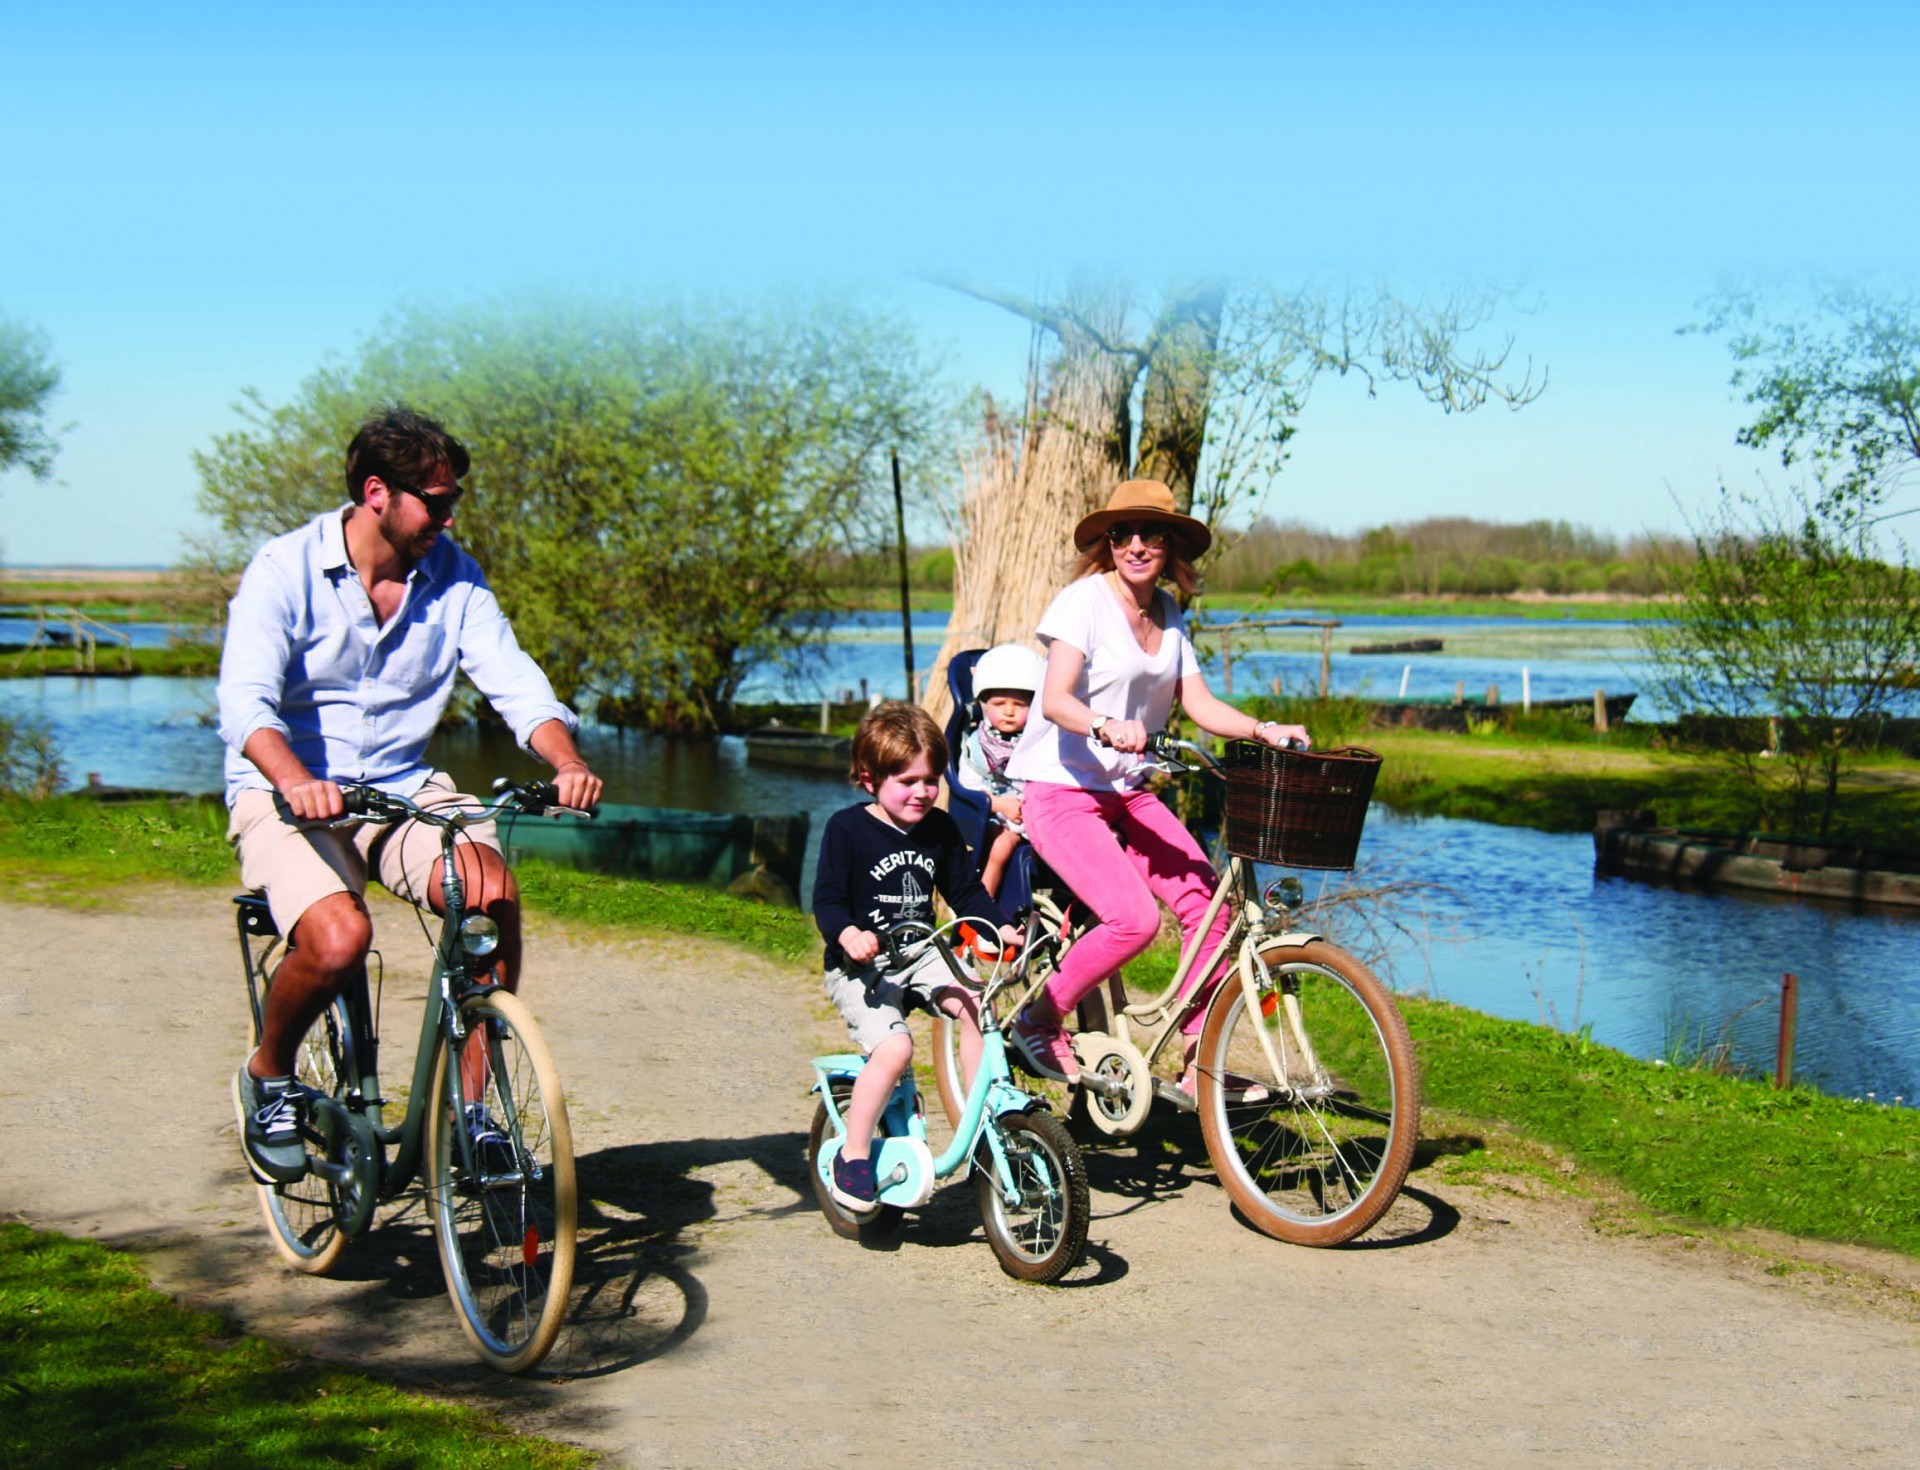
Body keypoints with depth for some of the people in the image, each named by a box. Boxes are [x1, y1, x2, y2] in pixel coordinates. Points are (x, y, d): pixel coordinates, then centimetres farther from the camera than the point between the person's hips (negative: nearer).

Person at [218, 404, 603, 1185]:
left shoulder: (451, 575, 1)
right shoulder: (285, 570, -12)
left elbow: (513, 679, -7)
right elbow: (247, 699, -24)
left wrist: (567, 762, -28)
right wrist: (295, 781, -45)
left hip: (403, 789, 4)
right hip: (288, 797, -4)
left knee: (494, 891, -26)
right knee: (338, 938, -31)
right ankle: (268, 1076, 1)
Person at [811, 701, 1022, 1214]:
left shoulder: (939, 829, 5)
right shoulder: (847, 829, -11)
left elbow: (966, 890, 12)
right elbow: (827, 898, -13)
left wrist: (1000, 925, -5)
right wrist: (847, 934, -34)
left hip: (920, 955, 5)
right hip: (860, 966, -5)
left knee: (976, 1004, -23)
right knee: (894, 1047, -27)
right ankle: (852, 1154, -9)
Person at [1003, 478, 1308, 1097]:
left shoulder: (1167, 612, 10)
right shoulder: (1084, 599, -12)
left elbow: (1199, 702, 6)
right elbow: (1055, 700, -24)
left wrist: (1264, 730, -12)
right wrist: (1107, 727, -43)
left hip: (1128, 794, 7)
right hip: (1063, 792, -7)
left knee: (1209, 904, -9)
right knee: (1133, 919, -24)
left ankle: (1197, 1061, 2)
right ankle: (1039, 1022, -1)